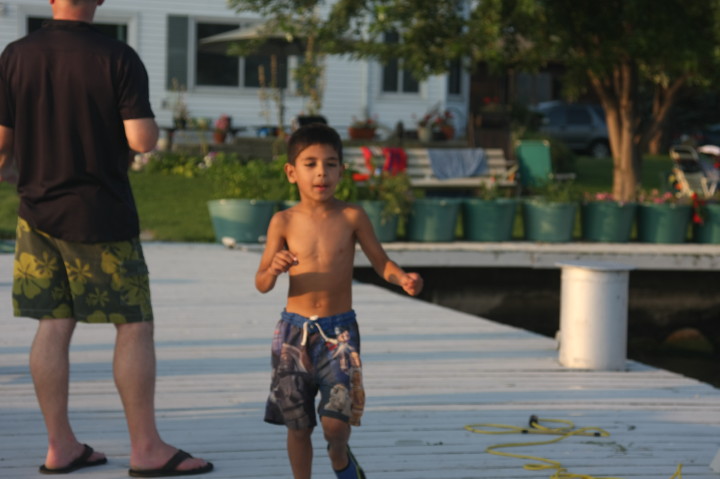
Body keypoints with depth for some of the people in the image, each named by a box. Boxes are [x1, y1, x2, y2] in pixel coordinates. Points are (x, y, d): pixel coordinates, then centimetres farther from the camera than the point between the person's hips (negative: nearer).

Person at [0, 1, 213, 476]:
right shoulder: (119, 58, -10)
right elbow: (142, 139, -16)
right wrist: (150, 127, 7)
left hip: (39, 212, 4)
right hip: (101, 216, -4)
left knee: (53, 326, 8)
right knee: (135, 326, 3)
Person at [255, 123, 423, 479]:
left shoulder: (352, 217, -4)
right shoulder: (284, 222, -2)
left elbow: (380, 262, 4)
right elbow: (261, 285, 1)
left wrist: (403, 279, -17)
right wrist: (274, 269, -22)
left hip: (339, 330, -1)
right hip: (294, 329, 1)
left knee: (335, 421, -10)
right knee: (298, 423, 8)